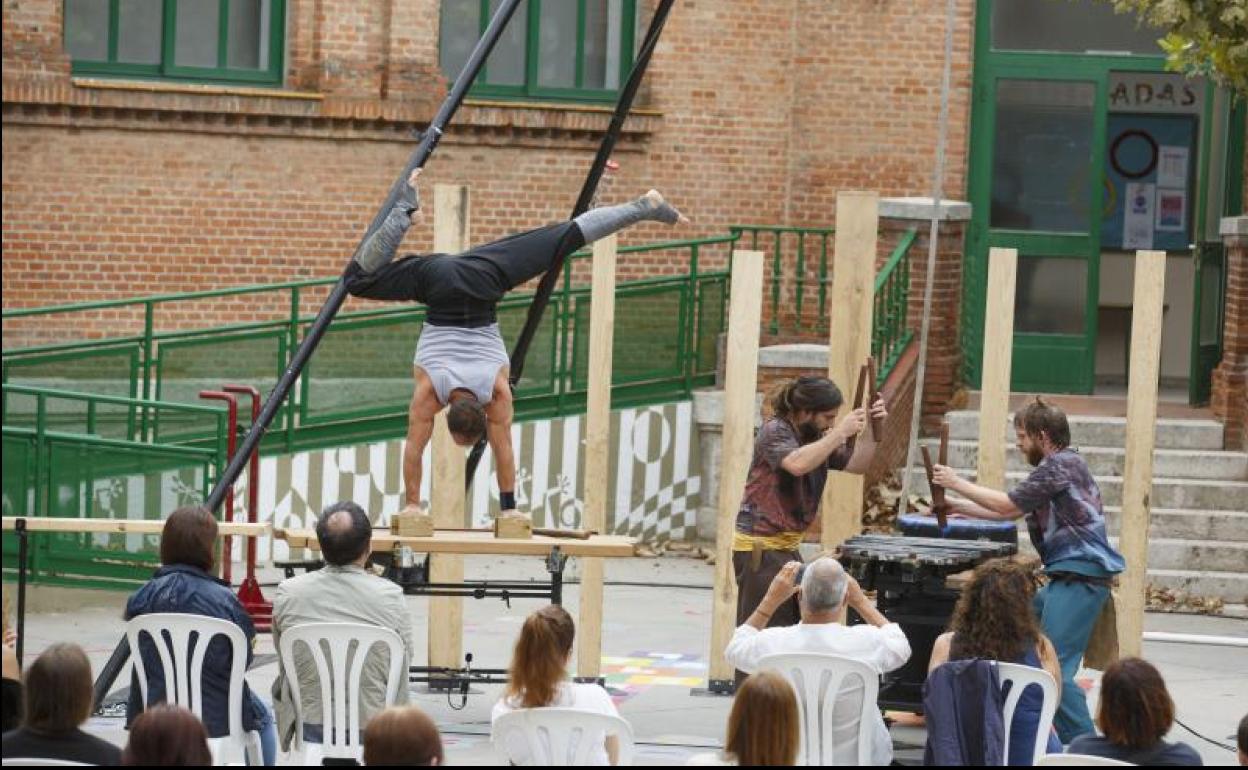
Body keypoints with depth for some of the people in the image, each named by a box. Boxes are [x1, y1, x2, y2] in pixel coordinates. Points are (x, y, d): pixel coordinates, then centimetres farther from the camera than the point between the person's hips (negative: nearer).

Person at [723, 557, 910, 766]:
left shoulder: (771, 643, -22)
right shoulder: (865, 643, -24)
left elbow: (734, 649, 4)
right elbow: (901, 647, 2)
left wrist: (771, 599, 3)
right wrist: (861, 600, 6)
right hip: (854, 759, -1)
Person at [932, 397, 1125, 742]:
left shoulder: (1061, 465, -11)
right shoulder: (1062, 465, 21)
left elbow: (1008, 506, -11)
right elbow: (1013, 512, 25)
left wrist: (958, 484, -1)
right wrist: (959, 507, 23)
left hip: (1080, 580, -11)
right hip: (1067, 577, 11)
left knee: (1056, 668, -16)